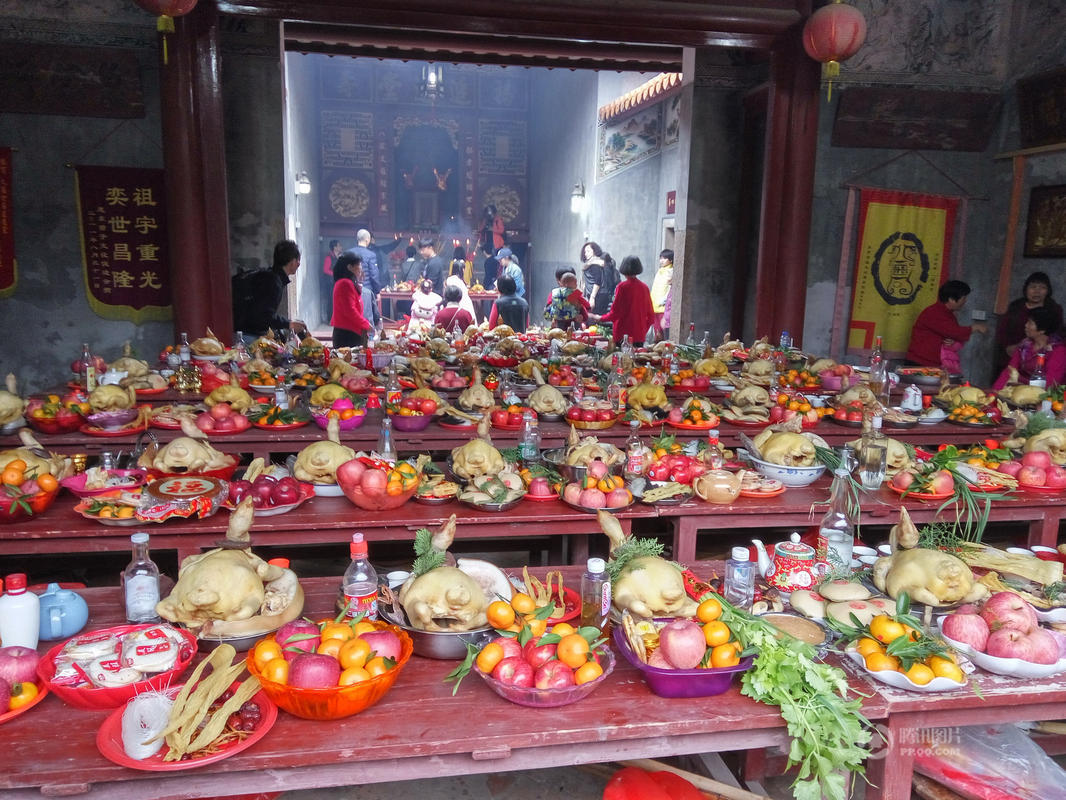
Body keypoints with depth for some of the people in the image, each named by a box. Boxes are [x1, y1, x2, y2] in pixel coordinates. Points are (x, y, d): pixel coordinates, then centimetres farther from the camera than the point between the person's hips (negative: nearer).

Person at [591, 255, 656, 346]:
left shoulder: (622, 287, -10)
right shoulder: (644, 287, 3)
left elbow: (614, 313, -9)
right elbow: (651, 315, 8)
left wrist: (599, 318, 6)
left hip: (623, 335, -4)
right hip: (640, 335, 4)